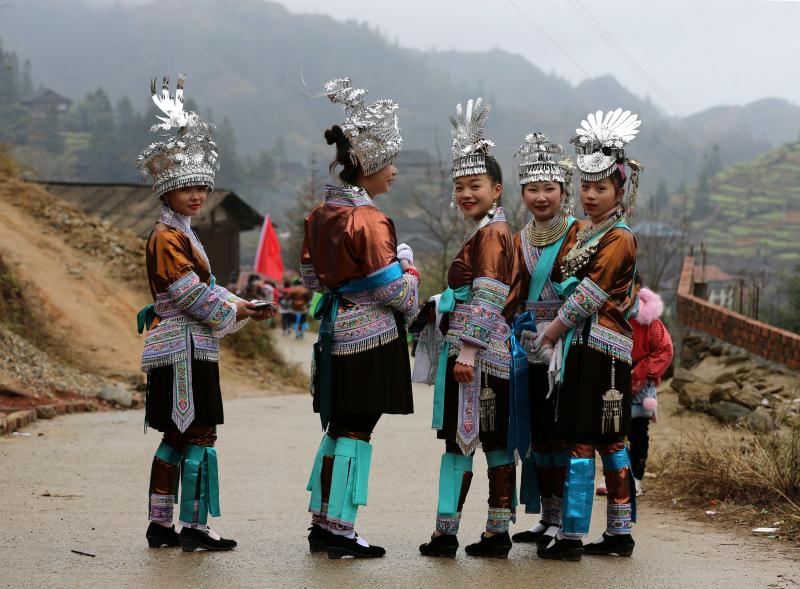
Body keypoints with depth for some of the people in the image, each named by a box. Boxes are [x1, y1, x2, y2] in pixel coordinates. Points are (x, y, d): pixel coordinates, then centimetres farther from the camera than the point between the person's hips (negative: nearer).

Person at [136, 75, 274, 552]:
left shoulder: (184, 235, 19)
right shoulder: (168, 235, -12)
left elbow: (206, 285, 21)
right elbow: (188, 291, -19)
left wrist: (239, 306, 5)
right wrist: (231, 311, -8)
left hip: (192, 346, 10)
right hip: (184, 347, -10)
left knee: (176, 438, 12)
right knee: (199, 435, -9)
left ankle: (161, 525, 16)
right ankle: (195, 528, -7)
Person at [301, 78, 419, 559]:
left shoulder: (322, 215, 8)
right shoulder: (369, 221, -18)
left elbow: (312, 276, 16)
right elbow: (393, 290, -17)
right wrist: (410, 271, 2)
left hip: (337, 331, 8)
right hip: (371, 336, -8)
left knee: (338, 428, 15)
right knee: (356, 432, -3)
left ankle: (322, 523, 19)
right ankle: (340, 530, 1)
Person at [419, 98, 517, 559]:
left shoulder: (491, 233, -12)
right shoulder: (498, 232, 18)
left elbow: (487, 298, -19)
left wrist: (467, 350, -21)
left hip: (476, 351, -10)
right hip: (495, 353, 10)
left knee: (458, 442, -7)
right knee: (497, 443, 9)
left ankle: (446, 533, -6)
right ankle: (498, 534, 12)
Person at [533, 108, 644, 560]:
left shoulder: (619, 239, -11)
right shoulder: (582, 231, 16)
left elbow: (588, 297, -14)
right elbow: (564, 284, 17)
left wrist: (548, 335, -8)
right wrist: (554, 338, 5)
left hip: (599, 349, -9)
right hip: (582, 347, 9)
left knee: (581, 442, -9)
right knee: (608, 443, 11)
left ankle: (572, 537, -7)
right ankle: (620, 534, 17)